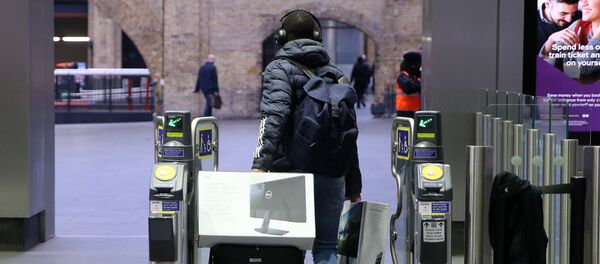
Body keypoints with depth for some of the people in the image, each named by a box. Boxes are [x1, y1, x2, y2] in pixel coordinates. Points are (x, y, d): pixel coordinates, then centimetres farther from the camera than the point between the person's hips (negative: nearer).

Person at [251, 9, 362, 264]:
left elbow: (274, 117, -18)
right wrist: (353, 189, 19)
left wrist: (260, 164, -26)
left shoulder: (279, 69, 0)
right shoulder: (336, 74, 14)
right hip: (332, 176, 4)